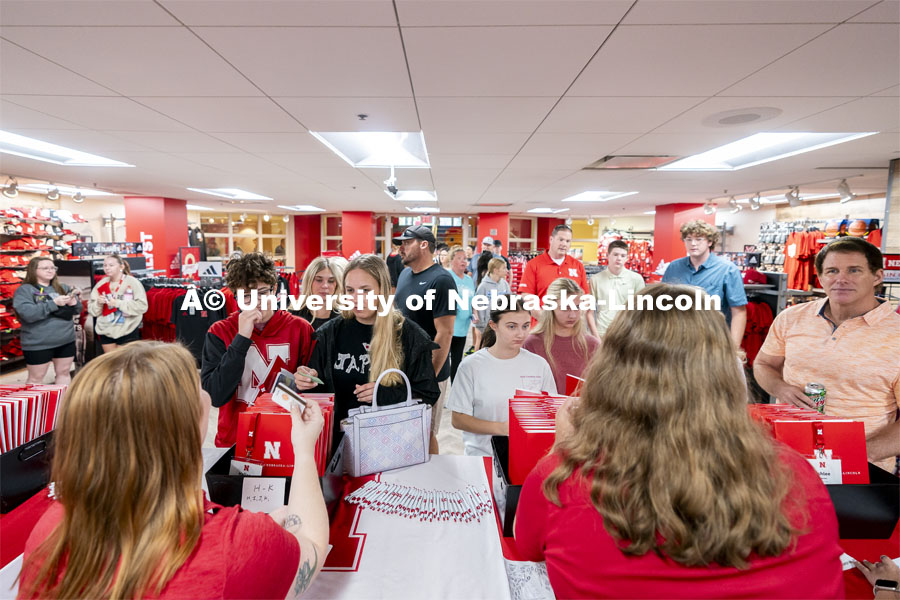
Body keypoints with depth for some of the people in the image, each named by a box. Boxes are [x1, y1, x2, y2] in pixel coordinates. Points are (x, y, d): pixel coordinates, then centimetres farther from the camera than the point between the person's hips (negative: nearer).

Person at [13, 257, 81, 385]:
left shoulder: (62, 288, 9)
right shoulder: (24, 290, -6)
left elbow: (78, 310, 13)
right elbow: (28, 314, -20)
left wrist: (74, 303, -10)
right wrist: (54, 303, -24)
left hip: (66, 340, 5)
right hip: (38, 344, -5)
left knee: (64, 372, 15)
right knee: (36, 378, 5)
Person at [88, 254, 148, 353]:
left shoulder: (132, 282, -9)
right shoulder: (101, 284, 7)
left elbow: (142, 306, -19)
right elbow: (91, 309, 8)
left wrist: (118, 303, -21)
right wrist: (98, 303, -13)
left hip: (127, 332, -5)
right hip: (106, 331, 5)